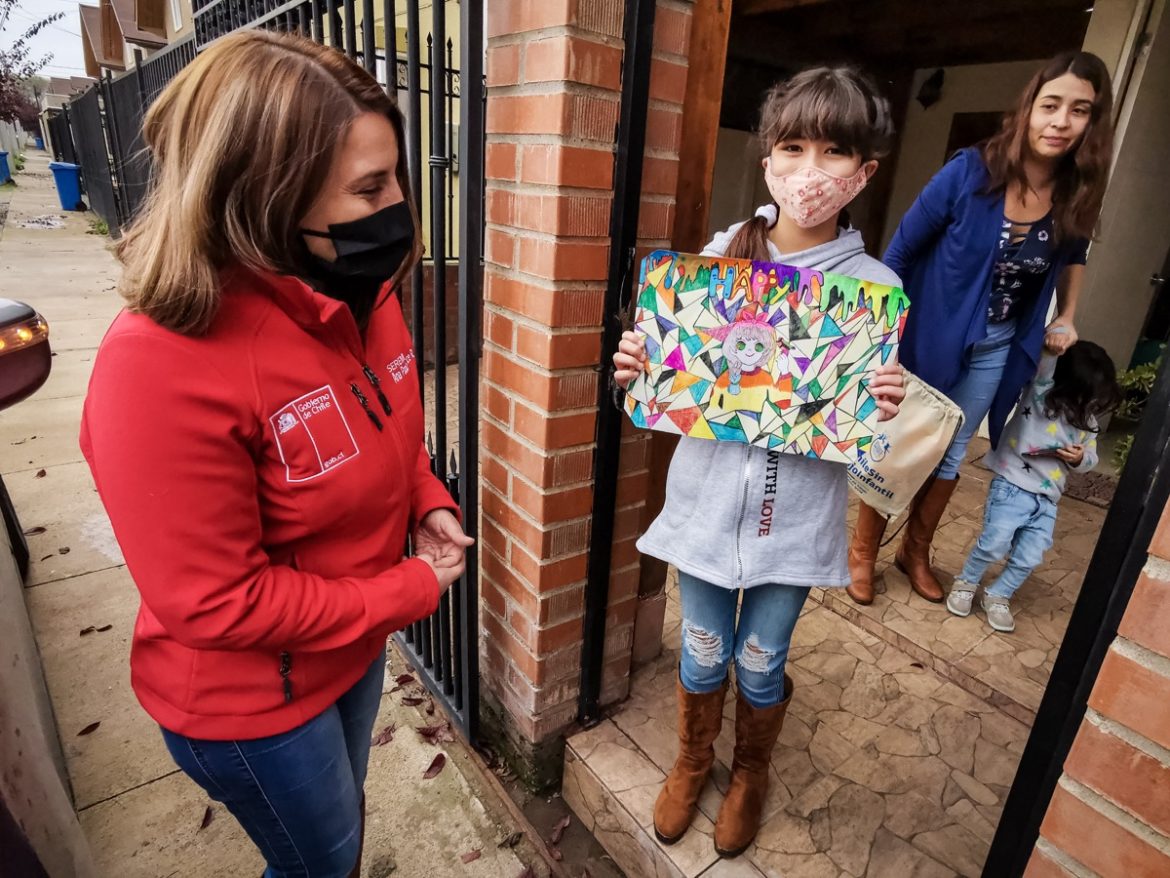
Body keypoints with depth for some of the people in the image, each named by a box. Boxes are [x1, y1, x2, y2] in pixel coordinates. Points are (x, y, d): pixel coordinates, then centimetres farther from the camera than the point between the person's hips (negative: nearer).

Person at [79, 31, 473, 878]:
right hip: (248, 698, -6)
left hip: (357, 641, 7)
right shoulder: (163, 365, -33)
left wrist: (427, 503, -10)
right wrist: (410, 591, -21)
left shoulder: (361, 292, -9)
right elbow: (217, 605, -27)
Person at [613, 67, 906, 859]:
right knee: (703, 653, 19)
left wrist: (885, 408, -22)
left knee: (760, 662, 18)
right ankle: (694, 762, 50)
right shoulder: (719, 255, -5)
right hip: (707, 499, 1)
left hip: (797, 514, -1)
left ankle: (751, 776, 51)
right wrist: (635, 367, -17)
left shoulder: (875, 286, -8)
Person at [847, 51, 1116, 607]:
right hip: (931, 335, -4)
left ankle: (915, 552, 35)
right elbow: (901, 249, -13)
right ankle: (862, 551, 25)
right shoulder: (970, 171, -19)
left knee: (949, 455, 16)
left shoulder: (1076, 196, -5)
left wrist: (1066, 319, 8)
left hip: (995, 348, 5)